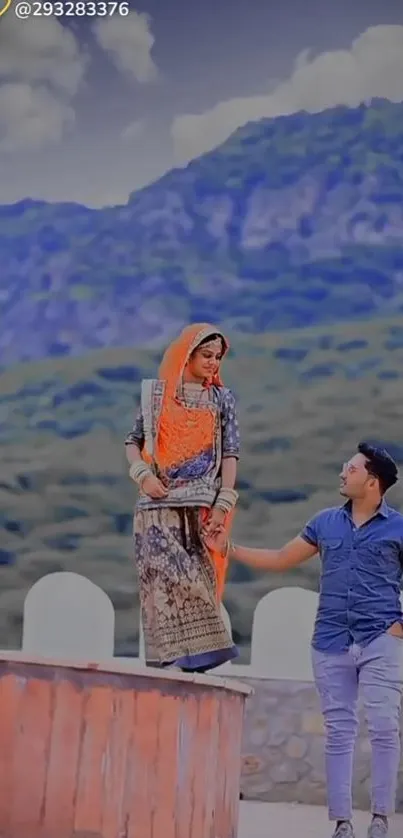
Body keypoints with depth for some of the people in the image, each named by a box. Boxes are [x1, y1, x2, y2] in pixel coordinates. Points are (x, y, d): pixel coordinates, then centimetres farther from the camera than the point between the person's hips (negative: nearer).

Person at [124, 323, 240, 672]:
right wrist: (143, 474, -6)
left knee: (196, 580, -5)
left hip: (201, 505, 0)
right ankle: (170, 657, -10)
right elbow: (133, 441, 13)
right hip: (160, 504, 0)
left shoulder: (222, 398, 10)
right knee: (165, 578, -9)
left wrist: (223, 504, -6)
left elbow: (230, 453, 4)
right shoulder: (157, 393, 9)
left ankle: (193, 657, -5)